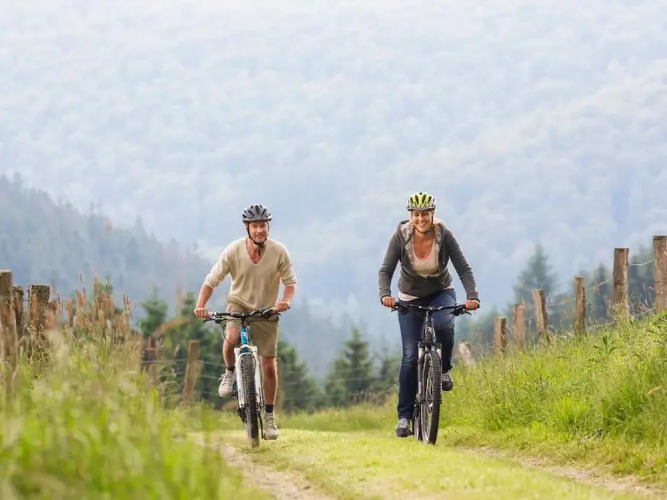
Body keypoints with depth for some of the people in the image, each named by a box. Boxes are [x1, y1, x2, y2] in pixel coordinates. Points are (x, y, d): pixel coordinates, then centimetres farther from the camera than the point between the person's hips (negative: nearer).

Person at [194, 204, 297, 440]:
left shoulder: (279, 252, -17)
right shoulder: (234, 250, -18)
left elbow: (291, 281, -8)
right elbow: (211, 281, -14)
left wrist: (286, 300, -30)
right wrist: (200, 305, -31)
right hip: (239, 304, -1)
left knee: (269, 365, -1)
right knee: (231, 338, -33)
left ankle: (270, 417, 13)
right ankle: (230, 372, -1)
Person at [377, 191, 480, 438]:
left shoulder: (444, 235, -19)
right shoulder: (400, 236, -19)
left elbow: (463, 269, -21)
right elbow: (386, 270, -21)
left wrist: (473, 296, -37)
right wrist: (385, 295, -41)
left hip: (441, 293, 0)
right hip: (410, 297, 0)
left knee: (444, 325, -35)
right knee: (410, 356, -10)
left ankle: (444, 369, -6)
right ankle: (404, 415, -3)